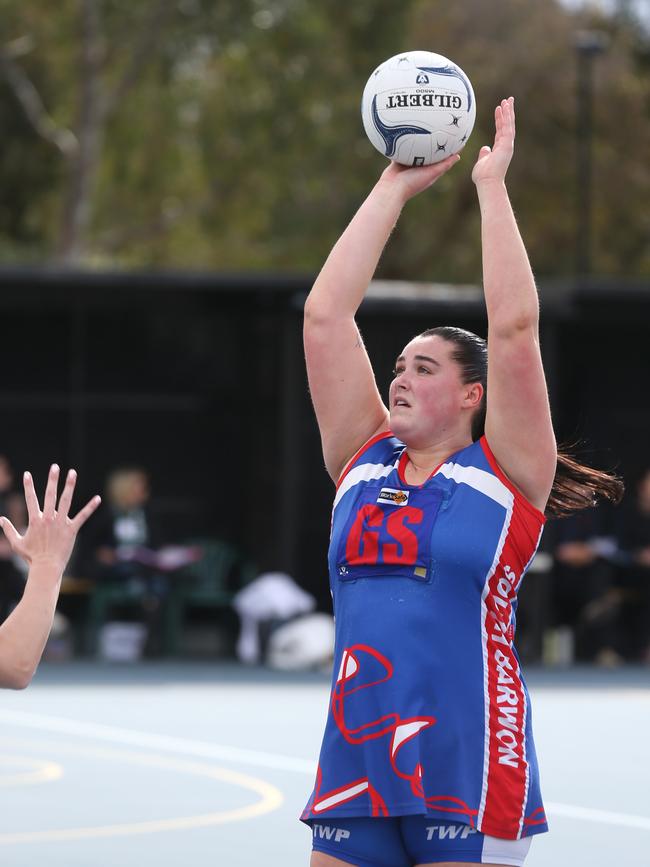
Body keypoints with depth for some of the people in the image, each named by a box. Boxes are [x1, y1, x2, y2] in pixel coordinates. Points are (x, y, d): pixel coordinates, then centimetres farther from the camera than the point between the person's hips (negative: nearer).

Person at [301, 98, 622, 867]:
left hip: (467, 769, -4)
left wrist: (491, 184, -2)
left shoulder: (506, 474, 1)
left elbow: (514, 325, -8)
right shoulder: (363, 459, 13)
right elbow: (325, 315, 11)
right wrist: (393, 189, 12)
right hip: (353, 766, 5)